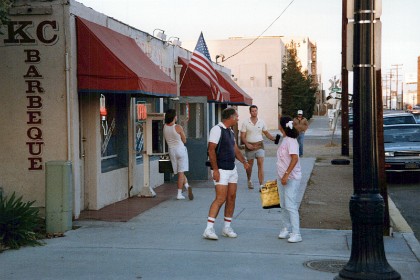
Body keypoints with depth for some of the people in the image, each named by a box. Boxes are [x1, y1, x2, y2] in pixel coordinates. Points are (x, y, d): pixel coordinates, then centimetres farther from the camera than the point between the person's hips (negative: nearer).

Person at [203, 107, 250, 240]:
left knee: (231, 197, 8)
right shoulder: (217, 129, -13)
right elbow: (211, 150, -18)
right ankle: (209, 229, -13)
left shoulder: (230, 131, 15)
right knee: (220, 199, -14)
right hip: (221, 170, -9)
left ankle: (227, 227, 16)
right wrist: (215, 170, -21)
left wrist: (244, 161, 6)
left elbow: (235, 149, 22)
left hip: (232, 169, 9)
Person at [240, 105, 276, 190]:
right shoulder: (246, 123, -4)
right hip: (249, 146, -1)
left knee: (260, 164, -11)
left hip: (259, 145, 1)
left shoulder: (262, 122, 3)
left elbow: (266, 133, 11)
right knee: (250, 165, 13)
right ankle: (249, 181, 39)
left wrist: (274, 138, -6)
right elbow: (242, 136, -6)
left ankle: (261, 185, -14)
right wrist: (247, 144, -22)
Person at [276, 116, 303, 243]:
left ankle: (296, 234, -8)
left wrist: (286, 175, -28)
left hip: (292, 178, -10)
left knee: (290, 206, -11)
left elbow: (295, 159, -25)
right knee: (283, 205, 15)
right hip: (284, 178, 10)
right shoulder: (285, 140, 12)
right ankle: (286, 229, 26)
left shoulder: (291, 141, -17)